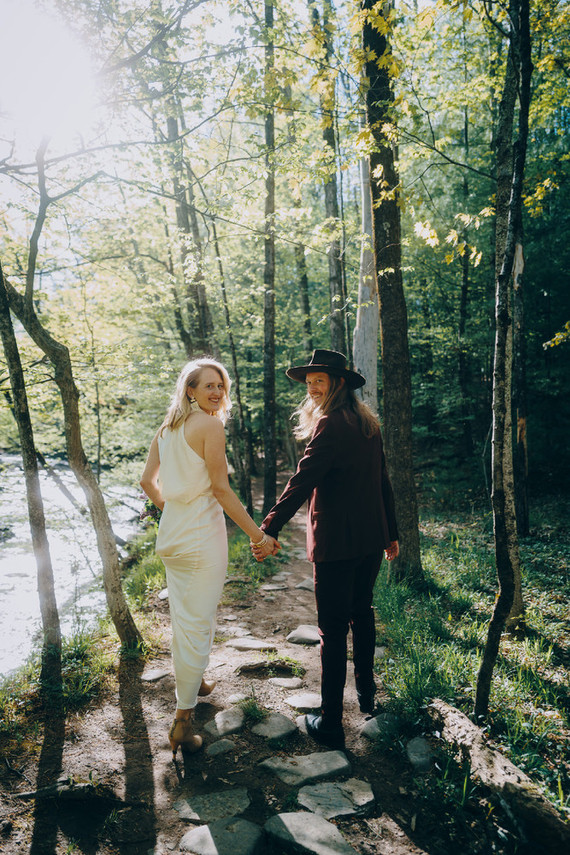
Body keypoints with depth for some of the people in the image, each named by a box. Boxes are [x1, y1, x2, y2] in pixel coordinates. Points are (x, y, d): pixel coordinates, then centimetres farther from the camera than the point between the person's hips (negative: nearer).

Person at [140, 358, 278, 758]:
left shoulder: (167, 427, 9)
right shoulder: (211, 425, -14)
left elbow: (148, 481, 11)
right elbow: (220, 489, -18)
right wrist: (257, 534, -14)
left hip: (172, 533, 8)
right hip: (203, 533, -8)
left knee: (182, 617, 23)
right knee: (199, 623, 2)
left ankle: (193, 682, 45)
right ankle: (183, 719, 11)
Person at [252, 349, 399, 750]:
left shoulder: (331, 426, -15)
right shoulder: (368, 424, 11)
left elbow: (303, 482, -25)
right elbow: (383, 482, 15)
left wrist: (270, 529, -27)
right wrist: (391, 533, 22)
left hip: (336, 542, -8)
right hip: (370, 539, 9)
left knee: (333, 630, -1)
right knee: (362, 613, 23)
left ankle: (331, 722, 8)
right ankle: (367, 692, 38)